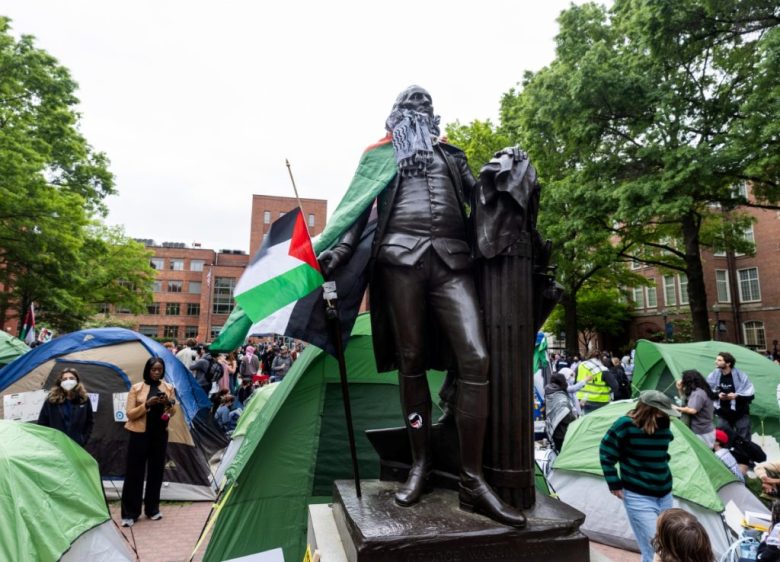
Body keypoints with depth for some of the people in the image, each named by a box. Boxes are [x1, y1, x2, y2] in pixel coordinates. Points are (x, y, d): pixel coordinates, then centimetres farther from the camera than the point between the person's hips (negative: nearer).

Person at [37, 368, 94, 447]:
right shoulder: (51, 401, -3)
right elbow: (42, 423, 3)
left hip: (76, 445, 1)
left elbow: (90, 422, 10)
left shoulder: (84, 400, 1)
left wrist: (83, 440, 3)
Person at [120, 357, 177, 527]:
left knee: (156, 471, 10)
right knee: (134, 473, 1)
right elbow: (129, 414, -7)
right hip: (140, 434, -3)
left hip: (160, 435, 3)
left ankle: (152, 509, 23)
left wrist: (169, 403, -14)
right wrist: (147, 405, -21)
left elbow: (173, 412, 7)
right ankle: (129, 513, 12)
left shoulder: (169, 388, 5)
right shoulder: (136, 388, -4)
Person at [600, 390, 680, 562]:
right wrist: (614, 484, -8)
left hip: (664, 494, 6)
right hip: (639, 497, -6)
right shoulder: (626, 425, -20)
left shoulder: (663, 425, -4)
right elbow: (606, 454, -10)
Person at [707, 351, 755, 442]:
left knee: (744, 440, 8)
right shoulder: (714, 375, -7)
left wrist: (736, 396, -24)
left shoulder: (740, 375, -14)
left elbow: (751, 394, -10)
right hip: (723, 414, 3)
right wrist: (717, 395, -13)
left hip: (740, 414, -2)